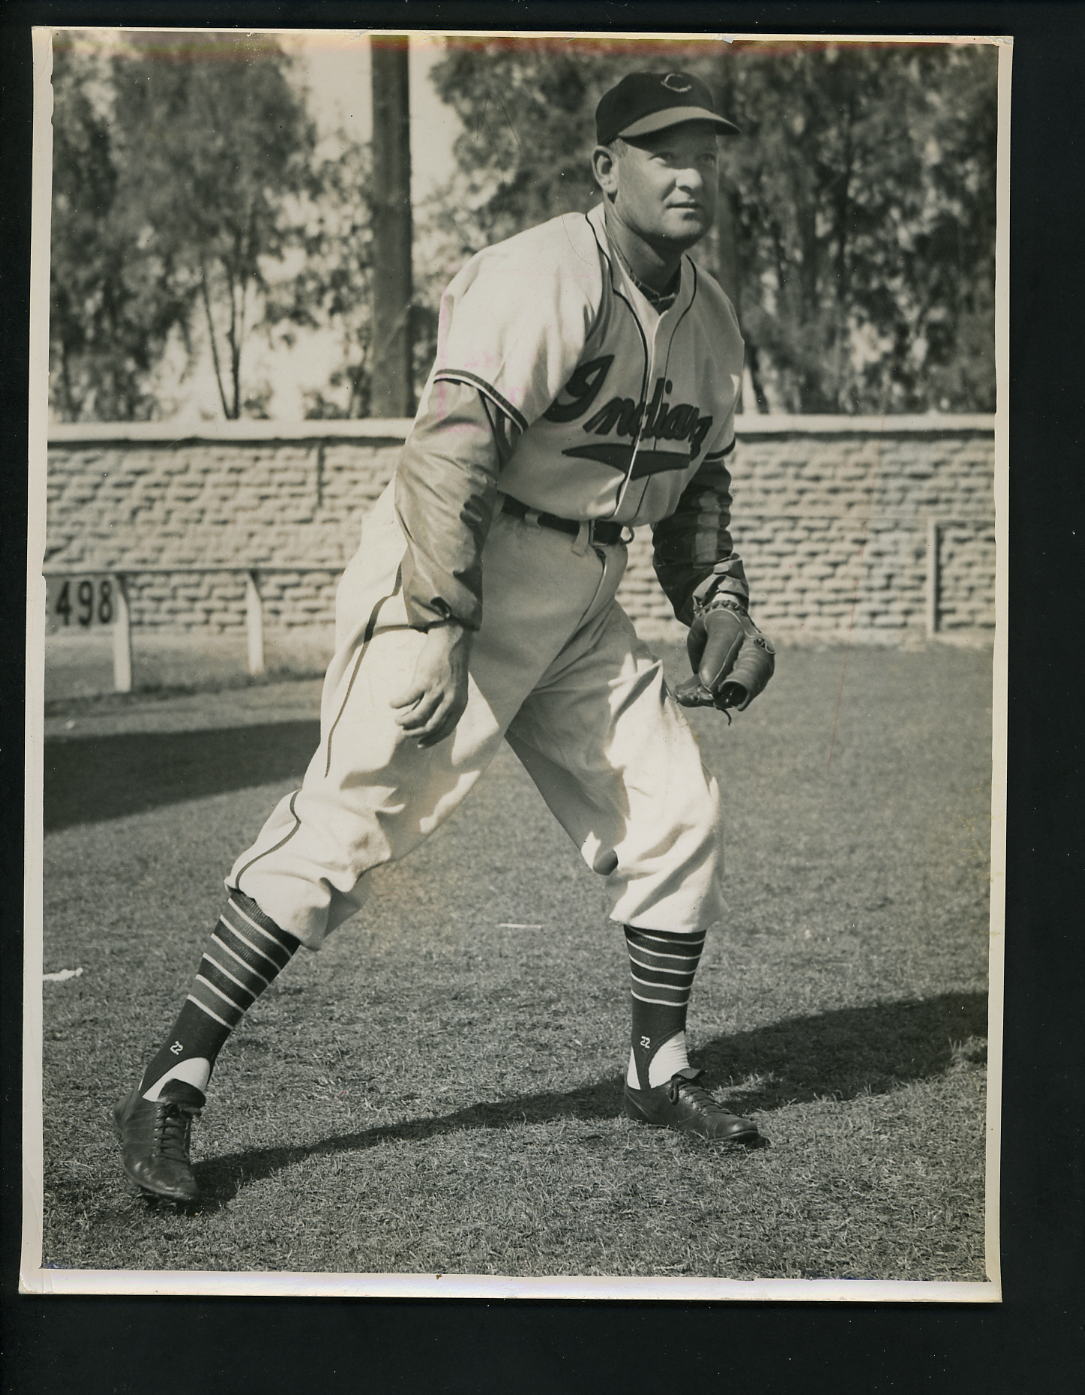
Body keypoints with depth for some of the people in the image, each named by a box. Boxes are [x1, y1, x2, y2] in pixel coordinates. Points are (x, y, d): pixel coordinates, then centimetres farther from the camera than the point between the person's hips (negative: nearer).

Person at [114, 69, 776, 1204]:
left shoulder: (710, 320, 11)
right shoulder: (546, 278, -17)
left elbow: (696, 479, 25)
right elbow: (451, 447, -25)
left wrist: (718, 608, 12)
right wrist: (437, 630, -31)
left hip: (579, 603, 8)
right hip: (453, 582, -8)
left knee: (675, 812, 7)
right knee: (351, 816, -16)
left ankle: (659, 1070, 25)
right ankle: (170, 1087, -12)